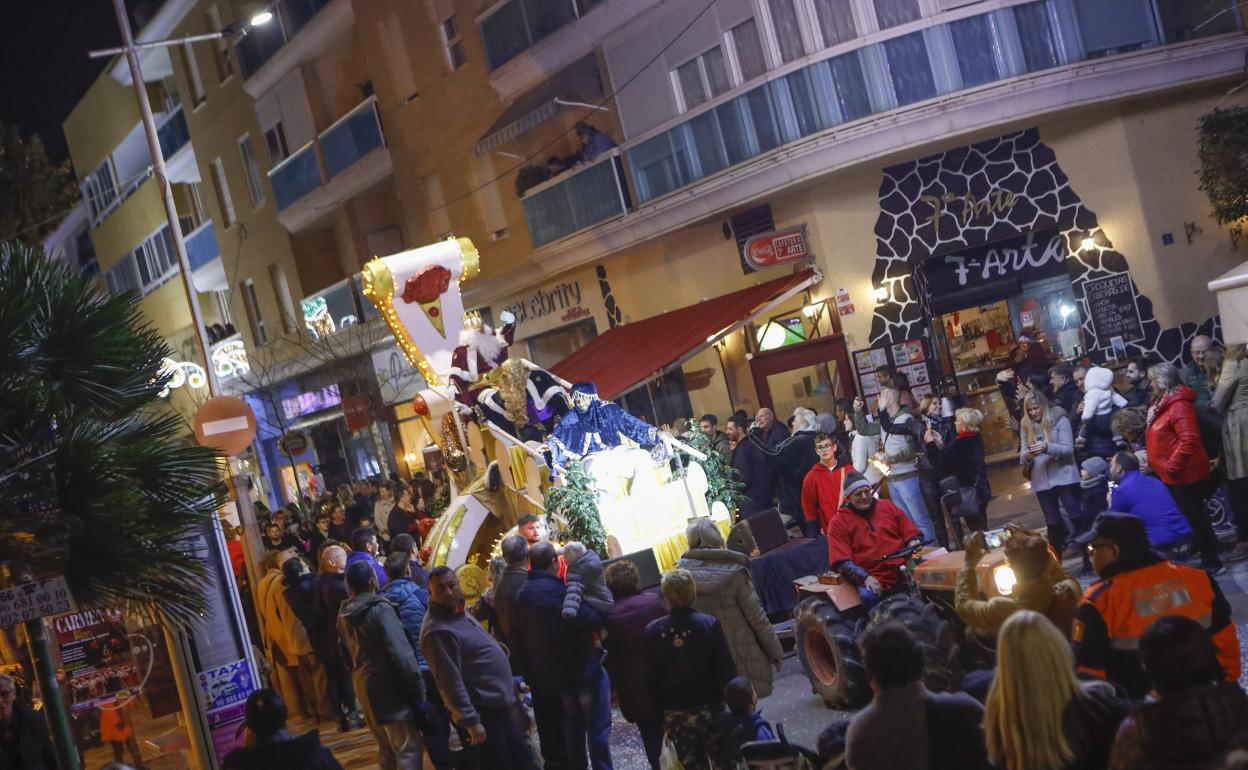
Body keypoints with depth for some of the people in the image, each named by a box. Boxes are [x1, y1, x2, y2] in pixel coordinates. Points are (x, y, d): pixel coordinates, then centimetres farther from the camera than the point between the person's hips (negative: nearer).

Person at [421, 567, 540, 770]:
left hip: (497, 704, 10)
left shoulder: (458, 613, 9)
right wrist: (471, 721, -24)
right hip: (480, 712, -10)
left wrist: (512, 683, 22)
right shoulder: (438, 631, -23)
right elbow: (450, 683, -25)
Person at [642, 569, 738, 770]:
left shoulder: (653, 631, -4)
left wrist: (660, 712, 9)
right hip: (708, 708, -2)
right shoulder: (709, 624, -9)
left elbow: (651, 678, 0)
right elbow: (725, 669, -7)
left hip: (674, 715, 2)